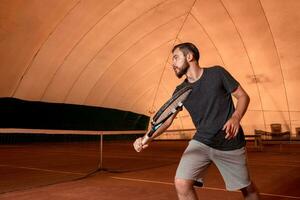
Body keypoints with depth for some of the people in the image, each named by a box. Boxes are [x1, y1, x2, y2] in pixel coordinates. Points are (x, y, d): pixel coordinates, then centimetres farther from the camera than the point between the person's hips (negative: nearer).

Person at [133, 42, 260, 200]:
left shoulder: (217, 73, -8)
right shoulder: (180, 91, 1)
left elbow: (243, 96, -3)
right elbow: (166, 120, -3)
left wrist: (236, 118, -24)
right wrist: (148, 138, -21)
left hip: (230, 143, -2)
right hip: (201, 142, 3)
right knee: (181, 183, -13)